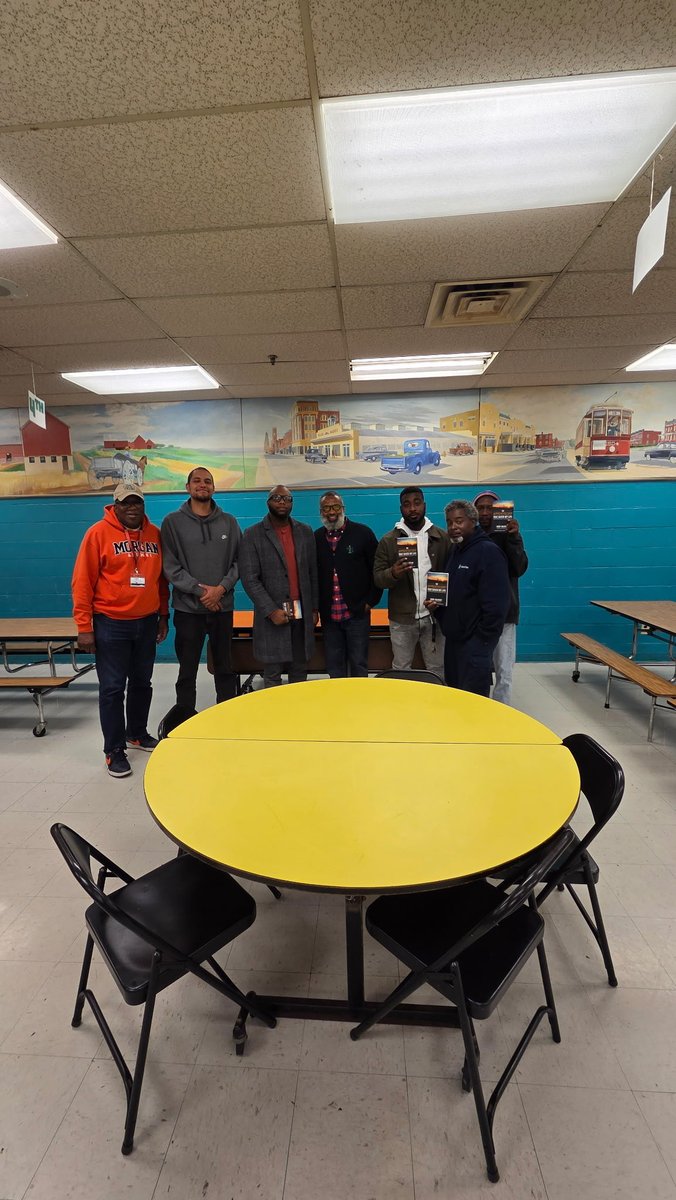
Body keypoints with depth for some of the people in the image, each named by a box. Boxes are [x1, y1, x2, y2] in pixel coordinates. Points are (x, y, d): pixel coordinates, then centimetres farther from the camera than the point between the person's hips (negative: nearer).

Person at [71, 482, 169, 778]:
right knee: (112, 688, 1)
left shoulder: (154, 534, 5)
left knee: (142, 683, 16)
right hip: (111, 624, -4)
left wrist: (163, 615, 12)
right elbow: (82, 582, -8)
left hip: (147, 622, 5)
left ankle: (137, 733, 33)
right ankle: (114, 750, 13)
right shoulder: (99, 533, -8)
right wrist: (84, 626, -11)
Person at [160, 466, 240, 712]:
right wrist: (199, 590, -15)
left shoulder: (229, 522, 7)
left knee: (225, 668, 13)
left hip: (223, 607, 2)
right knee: (187, 671, 8)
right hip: (188, 608, -2)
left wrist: (221, 588, -12)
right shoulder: (173, 522, 0)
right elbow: (170, 565, -7)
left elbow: (238, 561, 3)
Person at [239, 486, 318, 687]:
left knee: (300, 673, 9)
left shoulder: (305, 532, 10)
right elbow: (249, 579, -7)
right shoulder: (253, 535, -1)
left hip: (302, 615, 3)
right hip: (272, 616, -3)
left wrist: (314, 608, 9)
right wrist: (271, 611, -14)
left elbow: (313, 573, 13)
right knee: (272, 677, 4)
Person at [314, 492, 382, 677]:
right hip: (328, 616, 3)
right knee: (334, 668, 11)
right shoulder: (316, 538, 5)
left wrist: (370, 601, -3)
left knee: (359, 666, 6)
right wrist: (315, 607, 5)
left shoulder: (362, 533, -2)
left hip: (357, 613, -2)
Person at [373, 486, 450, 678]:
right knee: (401, 670, 12)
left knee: (438, 669, 12)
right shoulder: (388, 540, 0)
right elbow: (377, 577, -2)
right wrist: (393, 573, -24)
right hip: (402, 618, 0)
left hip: (434, 616, 0)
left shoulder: (443, 537, 1)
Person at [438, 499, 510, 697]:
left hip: (476, 641, -8)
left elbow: (496, 603, -20)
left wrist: (483, 639, -18)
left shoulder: (488, 552, -15)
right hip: (454, 638, 8)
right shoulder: (453, 550, 12)